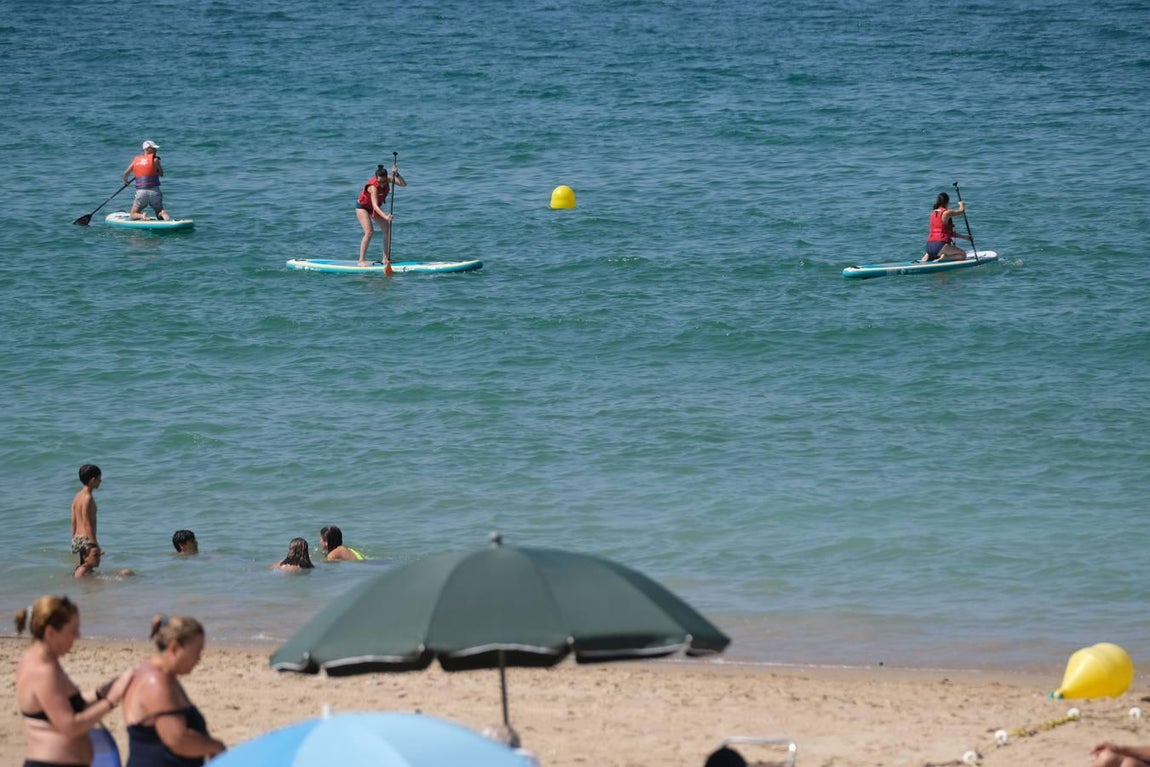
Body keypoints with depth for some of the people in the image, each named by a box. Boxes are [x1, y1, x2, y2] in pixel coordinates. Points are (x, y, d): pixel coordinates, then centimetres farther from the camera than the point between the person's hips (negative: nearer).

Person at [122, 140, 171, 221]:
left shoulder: (136, 160, 7)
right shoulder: (154, 160, -3)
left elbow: (126, 173, 14)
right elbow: (161, 174, 5)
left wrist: (125, 181, 35)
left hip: (141, 191, 1)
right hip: (154, 190, -1)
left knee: (133, 215, 10)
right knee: (160, 211, 14)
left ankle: (142, 216, -22)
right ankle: (164, 214, -20)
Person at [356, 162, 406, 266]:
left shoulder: (388, 180, -19)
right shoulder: (373, 187, -37)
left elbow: (403, 184, -23)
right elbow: (375, 206, -46)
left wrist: (396, 174, -40)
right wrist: (385, 216, -61)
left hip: (376, 208, 7)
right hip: (362, 207, -7)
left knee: (388, 230, -1)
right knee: (369, 232, -21)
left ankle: (386, 258, 7)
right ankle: (361, 260, -19)